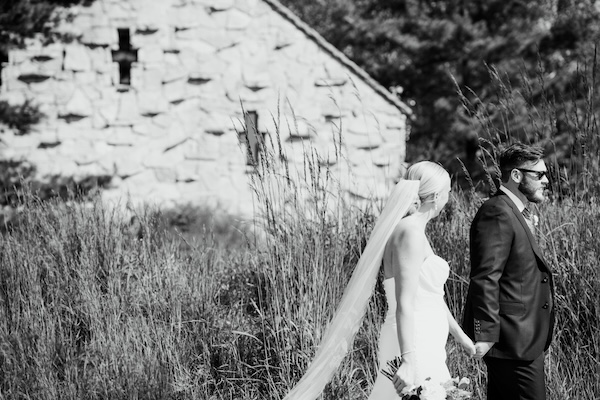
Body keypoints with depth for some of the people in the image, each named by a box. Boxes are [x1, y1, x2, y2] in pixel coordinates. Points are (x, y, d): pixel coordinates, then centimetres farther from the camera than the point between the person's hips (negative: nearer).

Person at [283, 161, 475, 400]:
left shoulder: (411, 230, 14)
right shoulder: (411, 233, -16)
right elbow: (404, 302, -22)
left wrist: (458, 334, 32)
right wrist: (409, 361, -27)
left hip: (419, 346, 9)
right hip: (414, 348, -9)